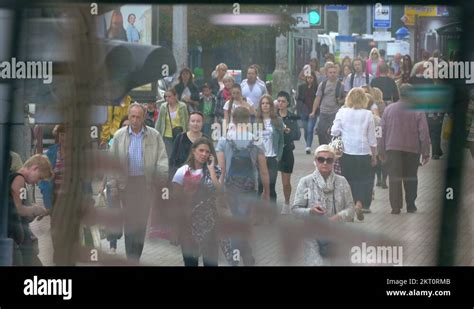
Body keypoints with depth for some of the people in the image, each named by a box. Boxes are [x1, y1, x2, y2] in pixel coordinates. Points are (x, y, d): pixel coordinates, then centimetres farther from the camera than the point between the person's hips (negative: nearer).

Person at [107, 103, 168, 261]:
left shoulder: (154, 136, 2)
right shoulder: (119, 136, 2)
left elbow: (162, 158, 2)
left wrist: (162, 177, -14)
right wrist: (112, 185, -1)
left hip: (146, 183, 1)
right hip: (127, 183, 0)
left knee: (142, 221, 5)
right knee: (129, 221, -1)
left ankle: (137, 257, 16)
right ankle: (131, 259, 5)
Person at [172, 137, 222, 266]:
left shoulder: (214, 170, 2)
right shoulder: (183, 171, 2)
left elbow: (218, 191, -14)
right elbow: (176, 196, 3)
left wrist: (211, 169, -13)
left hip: (208, 220, -1)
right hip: (188, 220, 1)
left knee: (210, 259, -2)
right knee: (189, 258, 8)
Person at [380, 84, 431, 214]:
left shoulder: (389, 109, 2)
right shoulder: (418, 111, -3)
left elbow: (383, 131, 5)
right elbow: (424, 133, -4)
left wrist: (383, 151, 10)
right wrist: (426, 153, 0)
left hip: (392, 149, 0)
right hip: (412, 149, 0)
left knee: (394, 178, 0)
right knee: (411, 178, 12)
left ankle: (395, 207, -5)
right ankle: (411, 205, 15)